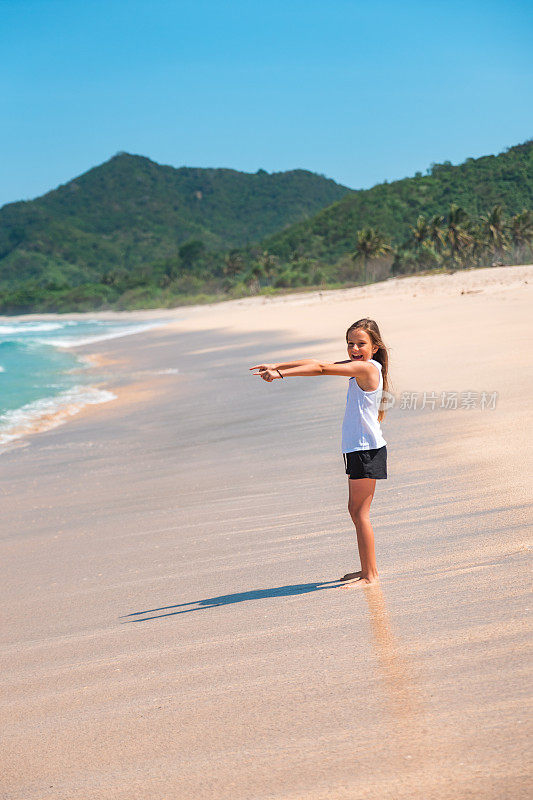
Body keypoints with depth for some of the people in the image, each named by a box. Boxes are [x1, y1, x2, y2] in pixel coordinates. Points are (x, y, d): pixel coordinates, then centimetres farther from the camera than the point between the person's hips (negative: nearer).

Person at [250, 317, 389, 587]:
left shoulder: (367, 367, -15)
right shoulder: (359, 367, 13)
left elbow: (321, 369, -20)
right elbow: (317, 363, 11)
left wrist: (280, 374, -23)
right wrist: (277, 366, 3)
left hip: (367, 450, -10)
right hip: (357, 449, 10)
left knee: (360, 513, -7)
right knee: (355, 510, 15)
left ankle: (370, 575, -2)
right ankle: (367, 569, 24)